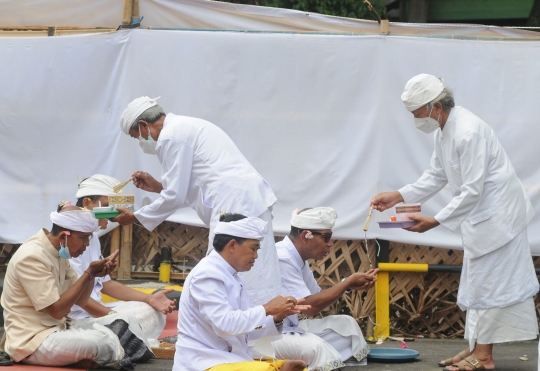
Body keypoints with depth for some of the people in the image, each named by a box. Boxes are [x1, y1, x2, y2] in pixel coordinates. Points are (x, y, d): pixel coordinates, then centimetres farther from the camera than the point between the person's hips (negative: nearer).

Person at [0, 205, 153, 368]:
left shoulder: (59, 252, 7)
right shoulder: (32, 257, -21)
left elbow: (80, 300, 12)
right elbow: (57, 310, -22)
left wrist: (93, 274, -8)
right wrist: (89, 273, -18)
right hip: (31, 340, -10)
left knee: (126, 322, 3)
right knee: (103, 340, -30)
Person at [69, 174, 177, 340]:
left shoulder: (92, 237, 16)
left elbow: (105, 283, 18)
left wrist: (149, 299, 7)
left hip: (95, 310, 10)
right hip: (78, 318, -10)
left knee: (154, 312, 4)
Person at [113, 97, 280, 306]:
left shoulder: (170, 137, -5)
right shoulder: (185, 127, 25)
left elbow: (175, 196, -4)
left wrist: (135, 218, 7)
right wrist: (157, 186, 29)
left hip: (235, 205, -10)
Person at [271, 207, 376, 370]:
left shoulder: (297, 258, 8)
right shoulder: (282, 259, -22)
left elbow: (317, 296, 17)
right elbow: (310, 306, -23)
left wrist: (349, 284, 1)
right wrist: (349, 282, -13)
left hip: (288, 328, 10)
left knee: (346, 325, 7)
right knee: (314, 345, -35)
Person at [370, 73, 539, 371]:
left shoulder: (468, 133, -27)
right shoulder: (444, 131, 5)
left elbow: (472, 191, -27)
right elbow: (436, 176, 15)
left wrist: (436, 221, -25)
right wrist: (398, 196, 5)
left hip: (497, 215, -11)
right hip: (480, 217, 11)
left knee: (489, 282, -6)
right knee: (477, 282, 14)